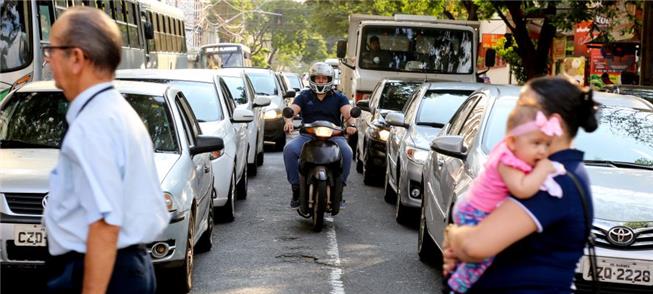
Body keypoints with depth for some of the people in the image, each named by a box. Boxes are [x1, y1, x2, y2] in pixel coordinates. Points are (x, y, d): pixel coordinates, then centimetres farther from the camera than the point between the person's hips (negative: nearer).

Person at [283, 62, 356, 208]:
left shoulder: (338, 97, 14)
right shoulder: (304, 96, 15)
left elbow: (348, 112, -4)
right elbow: (292, 109, -2)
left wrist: (351, 124, -28)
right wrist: (289, 120, -27)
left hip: (333, 136, 0)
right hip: (307, 136, 1)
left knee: (346, 152, -31)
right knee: (289, 149, -28)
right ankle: (296, 187, -18)